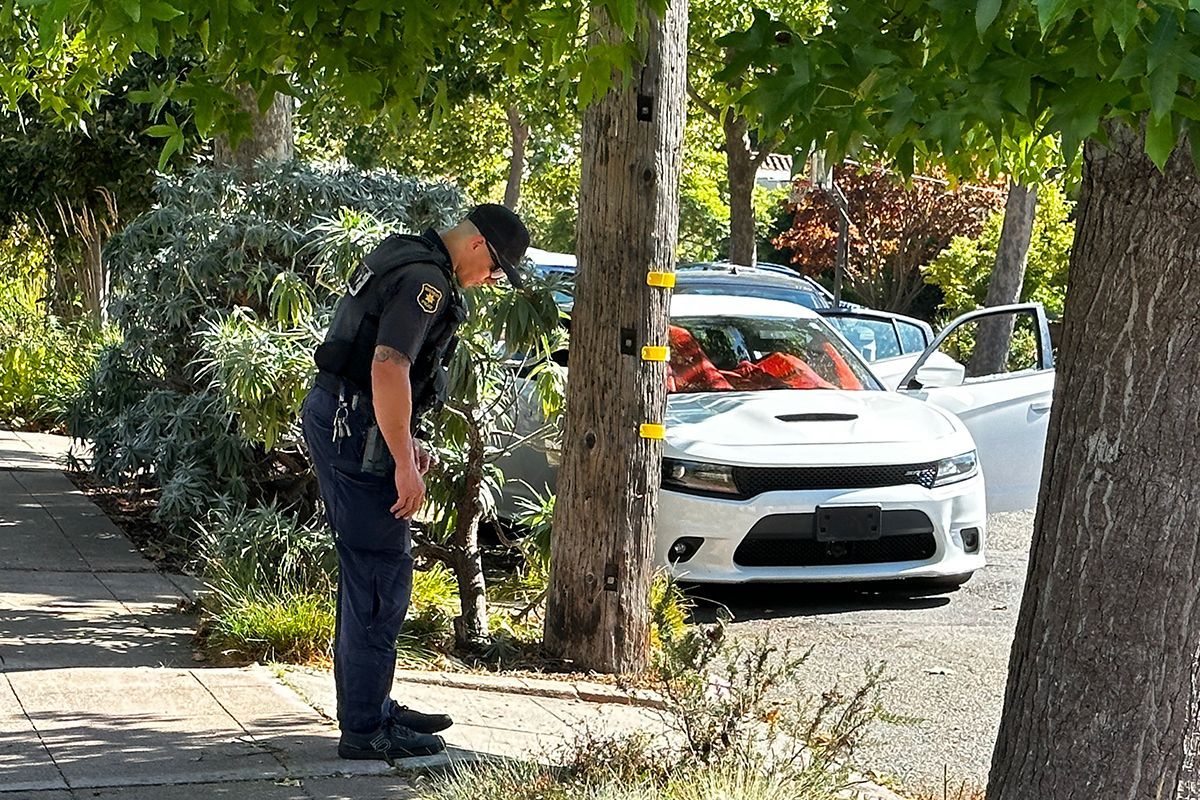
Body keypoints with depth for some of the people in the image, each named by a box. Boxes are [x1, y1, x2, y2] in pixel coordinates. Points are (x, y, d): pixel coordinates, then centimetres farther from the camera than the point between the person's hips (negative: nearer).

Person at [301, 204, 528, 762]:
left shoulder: (405, 260, 17)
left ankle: (370, 706, 25)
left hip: (338, 418, 11)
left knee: (367, 572, 17)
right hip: (355, 429, -11)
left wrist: (406, 443, 21)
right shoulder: (426, 281, -16)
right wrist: (405, 463, -21)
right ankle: (365, 729, -4)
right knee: (382, 575, -7)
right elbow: (389, 369, -25)